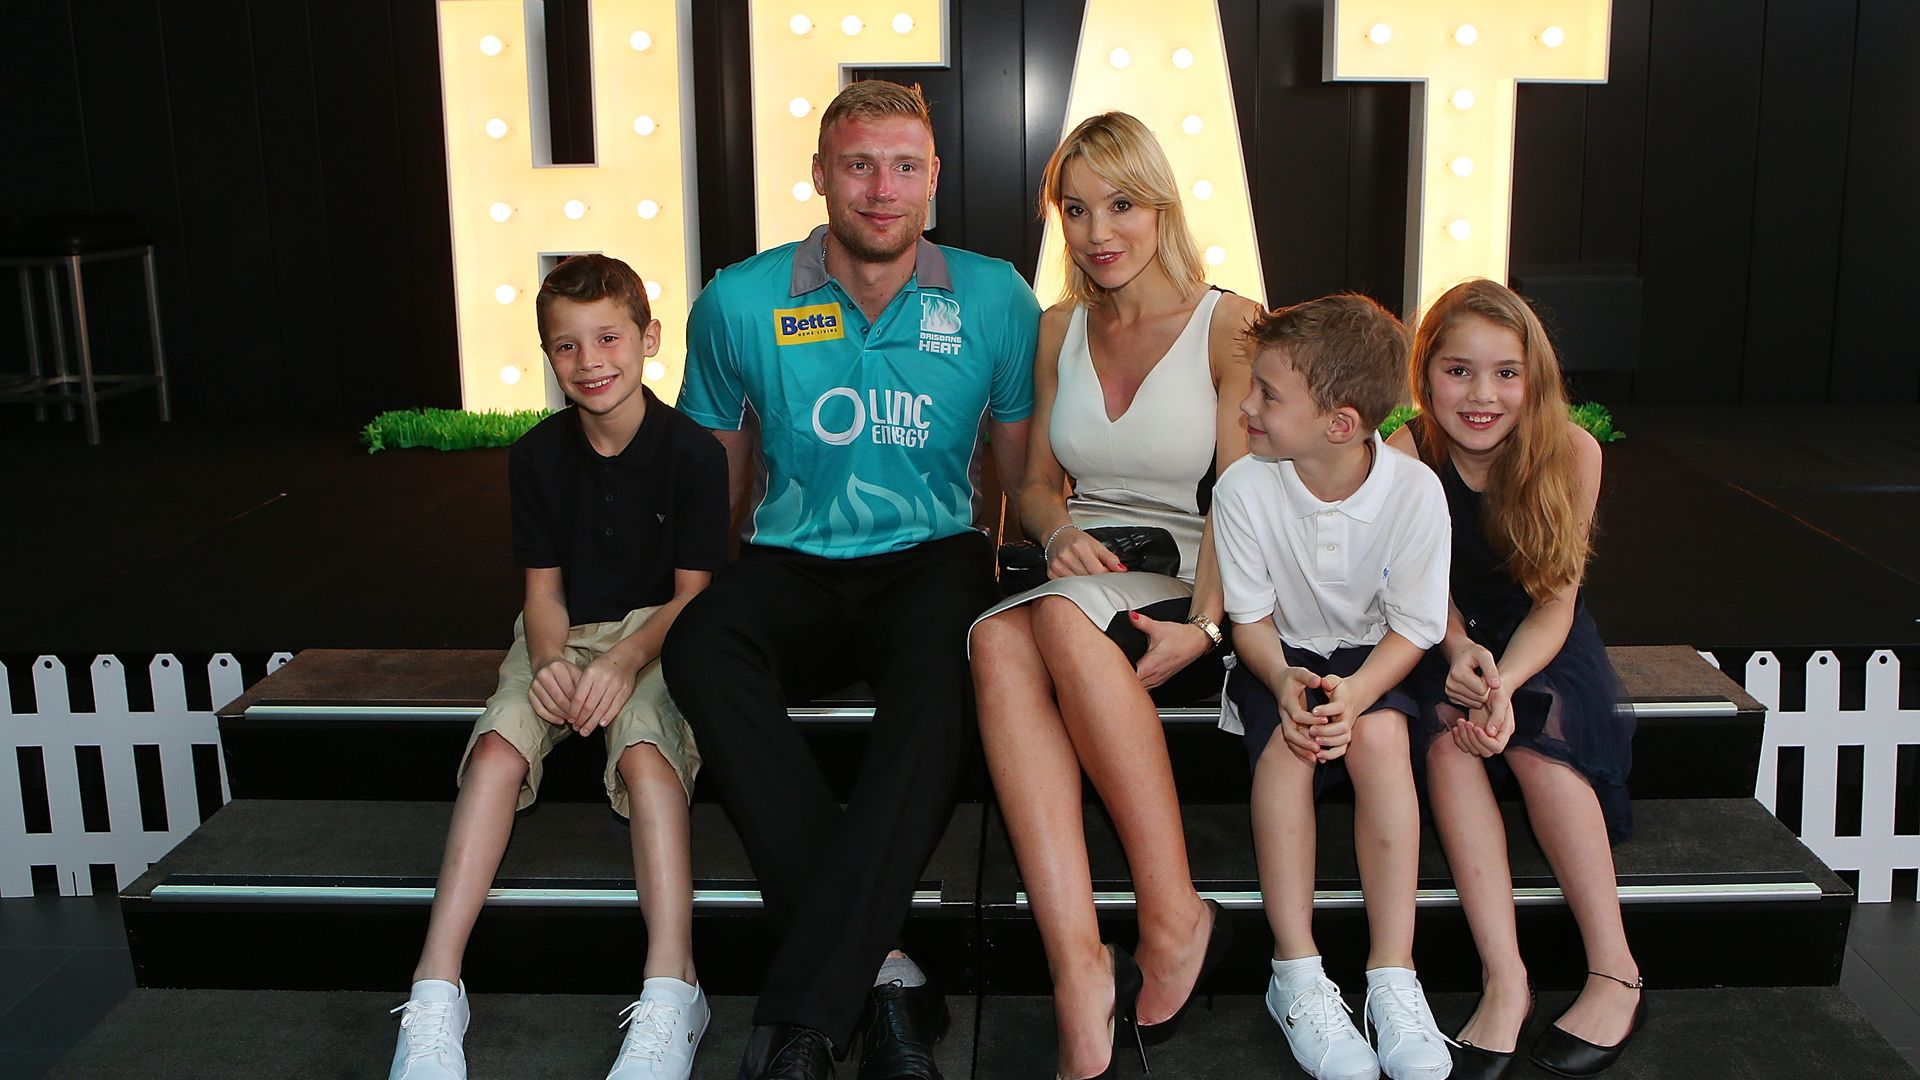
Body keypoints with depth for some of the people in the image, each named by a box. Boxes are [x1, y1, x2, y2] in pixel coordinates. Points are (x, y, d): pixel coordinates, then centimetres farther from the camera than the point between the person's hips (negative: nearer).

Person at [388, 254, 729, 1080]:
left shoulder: (692, 450, -7)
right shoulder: (537, 456, 4)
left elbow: (693, 591, -6)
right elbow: (543, 586, 5)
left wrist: (626, 662, -23)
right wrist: (549, 661, -17)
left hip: (656, 633, -3)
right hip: (561, 638, 3)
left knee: (646, 754, -34)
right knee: (498, 747, -26)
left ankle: (670, 993, -40)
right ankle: (435, 992, -28)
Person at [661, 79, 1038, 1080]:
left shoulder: (995, 301, 3)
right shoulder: (740, 304, 2)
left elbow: (1024, 470, 11)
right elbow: (716, 470, 14)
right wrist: (695, 576, 7)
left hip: (930, 558, -1)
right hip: (791, 566, 1)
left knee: (942, 668, -38)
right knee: (699, 649, -34)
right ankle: (882, 969, -34)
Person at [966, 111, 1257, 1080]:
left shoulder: (1227, 326, 2)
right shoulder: (1058, 331, 17)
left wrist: (1200, 626, -22)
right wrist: (1060, 530, -5)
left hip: (1189, 591, -3)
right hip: (1080, 577, 4)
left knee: (1066, 619, -37)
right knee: (999, 640, -34)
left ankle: (1174, 917, -27)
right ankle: (1078, 972, -42)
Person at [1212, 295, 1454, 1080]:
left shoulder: (1413, 490, -18)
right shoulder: (1243, 488, -15)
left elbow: (1414, 626, -11)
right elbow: (1250, 617, -7)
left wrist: (1356, 692, -30)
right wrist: (1284, 681, -28)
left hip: (1372, 656, 0)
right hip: (1281, 657, 1)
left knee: (1379, 733, -33)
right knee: (1284, 739, -32)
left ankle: (1392, 975, -26)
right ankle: (1297, 974, -26)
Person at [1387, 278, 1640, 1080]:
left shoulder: (1571, 451, -16)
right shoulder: (1403, 457, -17)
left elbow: (1554, 602, -14)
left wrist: (1505, 683, -32)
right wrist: (1459, 649, -30)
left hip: (1545, 643, 0)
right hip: (1447, 640, 0)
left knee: (1535, 738, -30)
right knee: (1447, 734, -31)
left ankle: (1615, 971, -20)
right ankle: (1504, 979, -33)